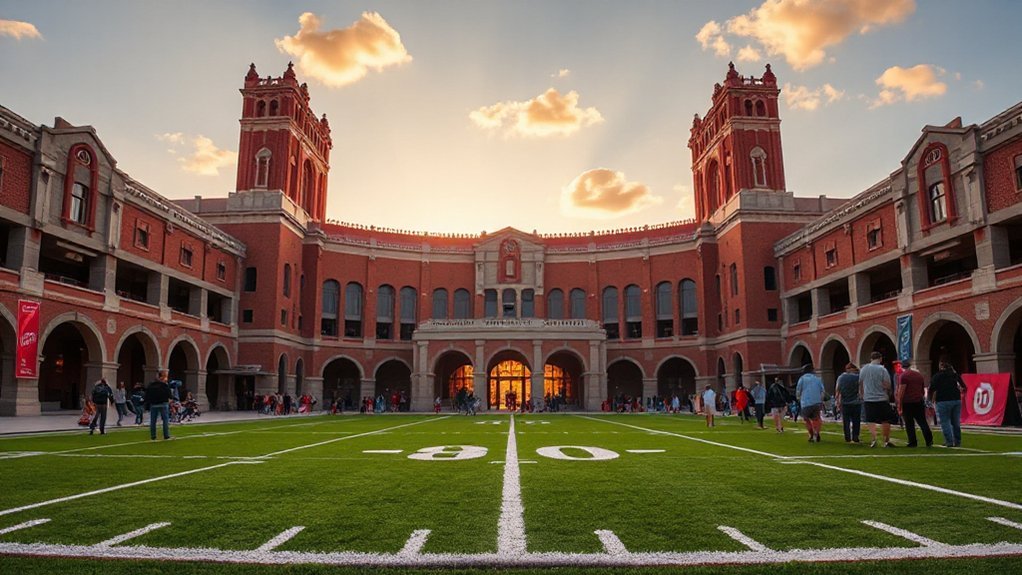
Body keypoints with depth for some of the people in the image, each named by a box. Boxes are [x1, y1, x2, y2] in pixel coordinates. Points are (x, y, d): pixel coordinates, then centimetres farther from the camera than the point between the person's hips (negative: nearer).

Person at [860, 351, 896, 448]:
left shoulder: (863, 369, 5)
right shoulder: (882, 369, -10)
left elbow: (860, 384, 13)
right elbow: (887, 385, -13)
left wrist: (862, 395, 25)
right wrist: (889, 393, 8)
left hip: (867, 399, 3)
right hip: (882, 399, -3)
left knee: (871, 421, 7)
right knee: (885, 421, 9)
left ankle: (873, 439, -4)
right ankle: (886, 441, 13)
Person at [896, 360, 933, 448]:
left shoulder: (904, 376, -8)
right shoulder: (919, 375, 13)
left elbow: (901, 392, -13)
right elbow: (923, 390, 21)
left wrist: (899, 406, -11)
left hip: (907, 403, -5)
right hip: (919, 402, 6)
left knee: (909, 424, 1)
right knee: (923, 422, 10)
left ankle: (912, 442, 1)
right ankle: (929, 441, 4)